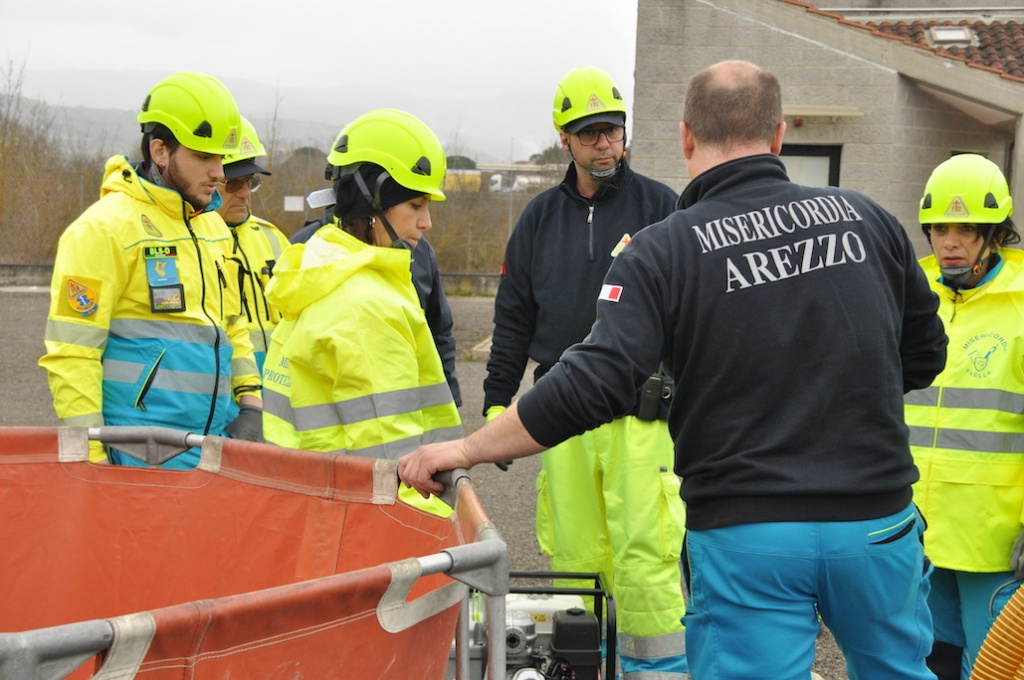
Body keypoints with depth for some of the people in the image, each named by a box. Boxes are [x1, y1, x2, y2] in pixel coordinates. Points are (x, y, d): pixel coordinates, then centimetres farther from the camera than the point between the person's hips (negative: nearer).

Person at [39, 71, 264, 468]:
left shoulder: (213, 227, 16)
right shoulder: (105, 228, -9)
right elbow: (71, 355, -12)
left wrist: (250, 401, 12)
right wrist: (91, 458, -16)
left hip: (213, 444, 7)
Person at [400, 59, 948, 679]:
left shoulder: (666, 250, -8)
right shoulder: (866, 219, 3)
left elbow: (593, 386, -16)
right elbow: (925, 356, 13)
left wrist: (464, 451, -7)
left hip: (747, 538, -3)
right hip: (879, 520, 3)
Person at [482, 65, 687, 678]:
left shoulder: (659, 206, 3)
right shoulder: (541, 217, 13)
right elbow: (513, 318, 17)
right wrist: (498, 403, 12)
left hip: (639, 412, -3)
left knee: (644, 548, -10)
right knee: (573, 551, 5)